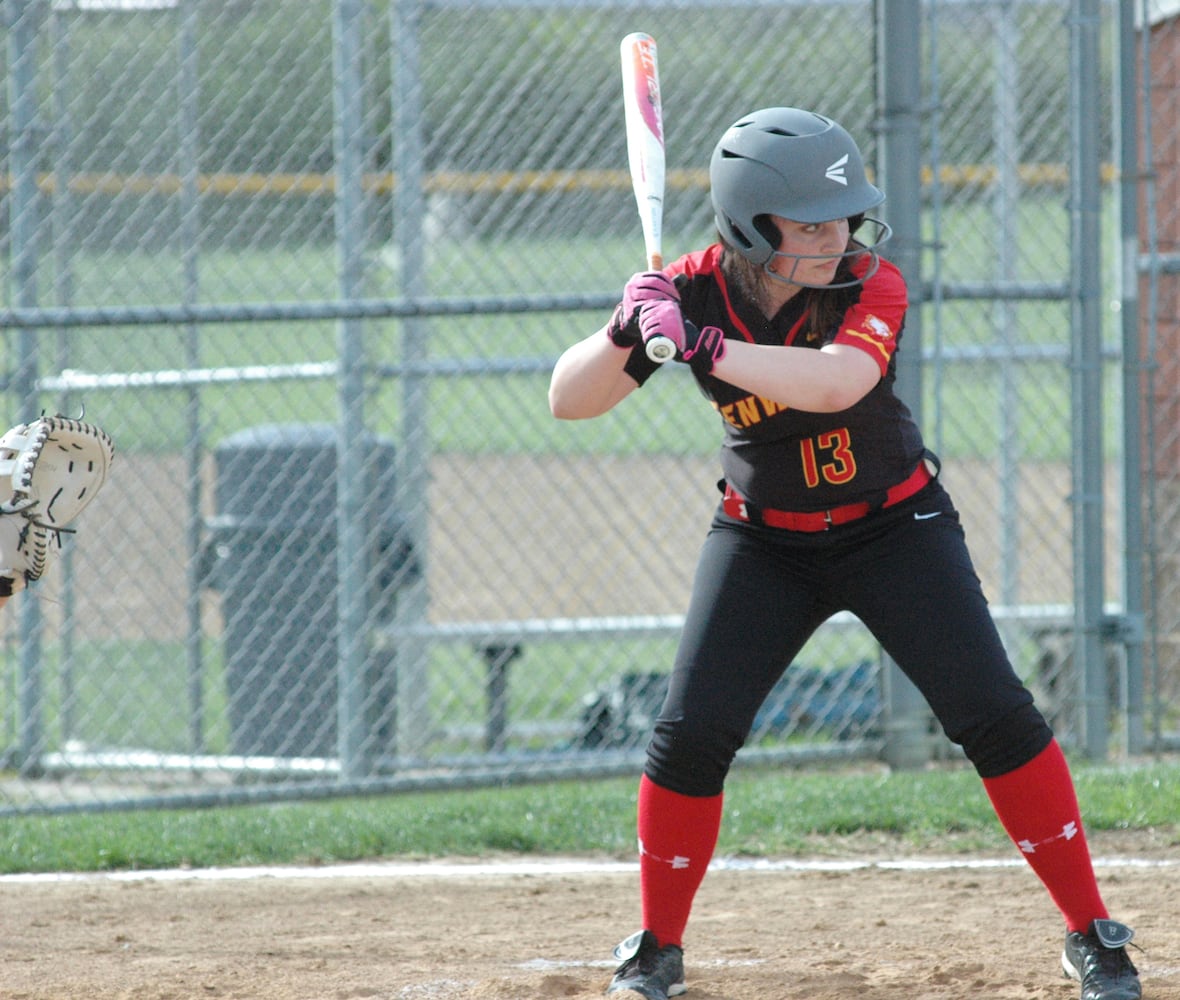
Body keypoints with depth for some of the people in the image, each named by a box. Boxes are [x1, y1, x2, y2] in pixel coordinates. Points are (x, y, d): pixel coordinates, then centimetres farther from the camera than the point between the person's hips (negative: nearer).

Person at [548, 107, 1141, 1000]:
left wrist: (706, 348, -53)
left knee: (995, 715, -12)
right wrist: (626, 334, -37)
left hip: (896, 525, -1)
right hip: (765, 540, 2)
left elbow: (834, 382, -44)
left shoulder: (871, 288, -23)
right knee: (692, 734, -10)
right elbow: (569, 400, -17)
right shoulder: (694, 291, -16)